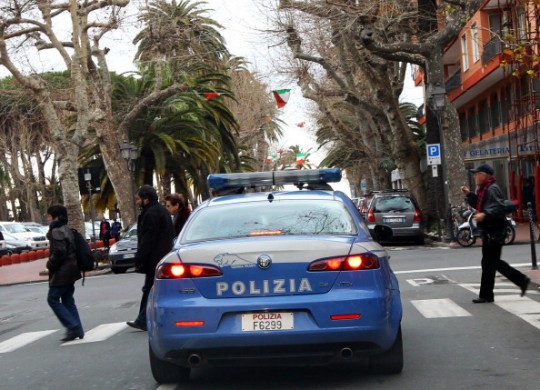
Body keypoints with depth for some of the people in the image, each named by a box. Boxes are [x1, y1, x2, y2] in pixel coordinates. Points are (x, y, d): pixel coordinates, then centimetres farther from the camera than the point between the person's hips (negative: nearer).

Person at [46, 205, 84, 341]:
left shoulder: (56, 231, -16)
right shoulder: (67, 230, 14)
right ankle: (77, 331, 12)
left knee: (53, 298, -2)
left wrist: (50, 264, -9)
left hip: (61, 272, -10)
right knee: (67, 300, 13)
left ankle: (72, 326, -7)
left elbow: (59, 252, -24)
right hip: (70, 270, 10)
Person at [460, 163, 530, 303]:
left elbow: (499, 208, -25)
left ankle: (486, 295, 2)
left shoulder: (492, 189, -15)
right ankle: (522, 280, 24)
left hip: (494, 231, -11)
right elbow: (479, 205, 26)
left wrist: (485, 215, -38)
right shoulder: (482, 189, 16)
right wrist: (469, 194, 16)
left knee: (488, 263, -5)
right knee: (494, 262, 16)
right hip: (489, 231, 11)